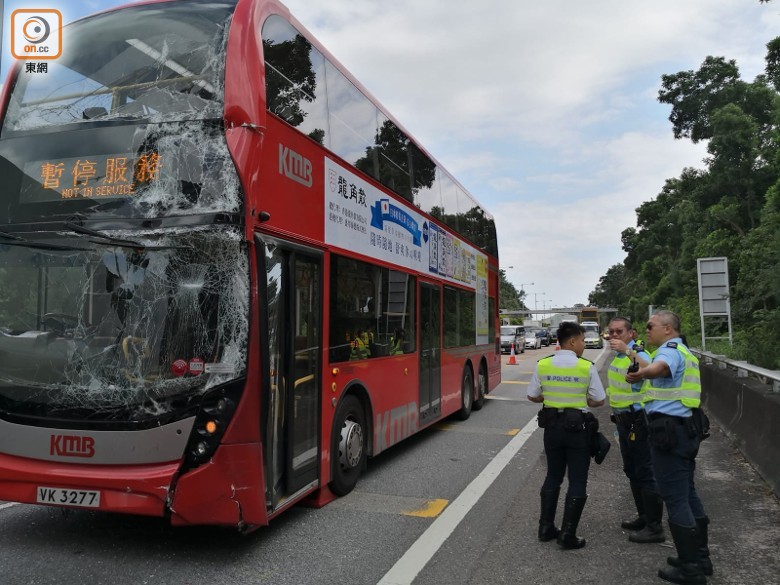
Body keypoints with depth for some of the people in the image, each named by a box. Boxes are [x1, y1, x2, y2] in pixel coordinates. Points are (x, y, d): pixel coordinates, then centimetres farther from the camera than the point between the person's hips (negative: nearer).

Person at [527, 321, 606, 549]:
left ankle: (546, 527, 23)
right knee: (577, 481, 7)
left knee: (553, 476, 18)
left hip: (552, 425, 4)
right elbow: (598, 400, -5)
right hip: (577, 427, -4)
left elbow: (533, 396, 2)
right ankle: (568, 534, 7)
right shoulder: (587, 367, -12)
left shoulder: (542, 365, -4)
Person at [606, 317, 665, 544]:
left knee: (645, 473, -4)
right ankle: (644, 517, 32)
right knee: (632, 471, 19)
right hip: (624, 420, 10)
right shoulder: (616, 355, 11)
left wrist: (628, 351, -49)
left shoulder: (638, 353, -16)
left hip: (638, 420, -10)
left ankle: (654, 527, 5)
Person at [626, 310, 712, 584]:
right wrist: (637, 359, 55)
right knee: (688, 493, 18)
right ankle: (700, 557, 28)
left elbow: (662, 367, -41)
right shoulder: (684, 352, 19)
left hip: (669, 428, -11)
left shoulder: (670, 349, -15)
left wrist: (642, 373, -61)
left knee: (675, 497, -3)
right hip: (686, 427, 11)